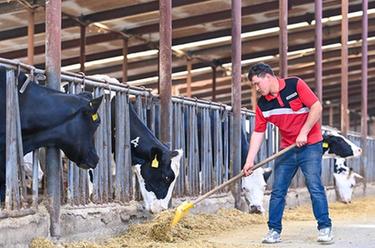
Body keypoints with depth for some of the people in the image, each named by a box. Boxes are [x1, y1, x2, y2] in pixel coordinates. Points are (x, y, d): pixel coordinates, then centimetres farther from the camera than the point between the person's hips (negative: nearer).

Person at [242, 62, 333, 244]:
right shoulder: (262, 105, 2)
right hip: (287, 149, 5)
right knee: (278, 190, 0)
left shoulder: (295, 85, -11)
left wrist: (303, 133, -17)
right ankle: (274, 230, 6)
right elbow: (258, 133, 3)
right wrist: (250, 161, -4)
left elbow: (316, 107, -13)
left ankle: (325, 228, -3)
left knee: (315, 186, -11)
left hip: (310, 145, -5)